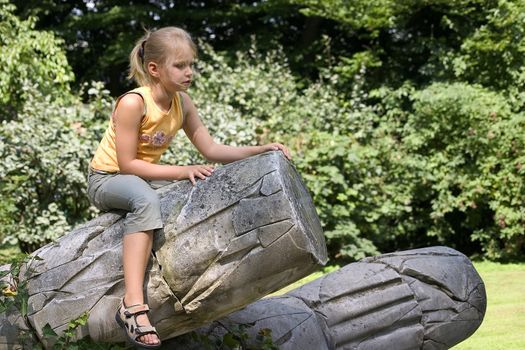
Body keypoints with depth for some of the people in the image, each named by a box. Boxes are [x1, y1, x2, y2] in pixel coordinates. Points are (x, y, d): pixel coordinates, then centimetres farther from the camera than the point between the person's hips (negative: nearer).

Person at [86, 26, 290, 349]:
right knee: (146, 200, -39)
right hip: (107, 179, -8)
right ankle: (133, 304, -47)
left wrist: (259, 150, -14)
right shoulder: (133, 103, -24)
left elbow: (211, 149, -1)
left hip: (143, 178, 8)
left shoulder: (182, 103, -2)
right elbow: (127, 164, -24)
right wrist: (181, 171, -30)